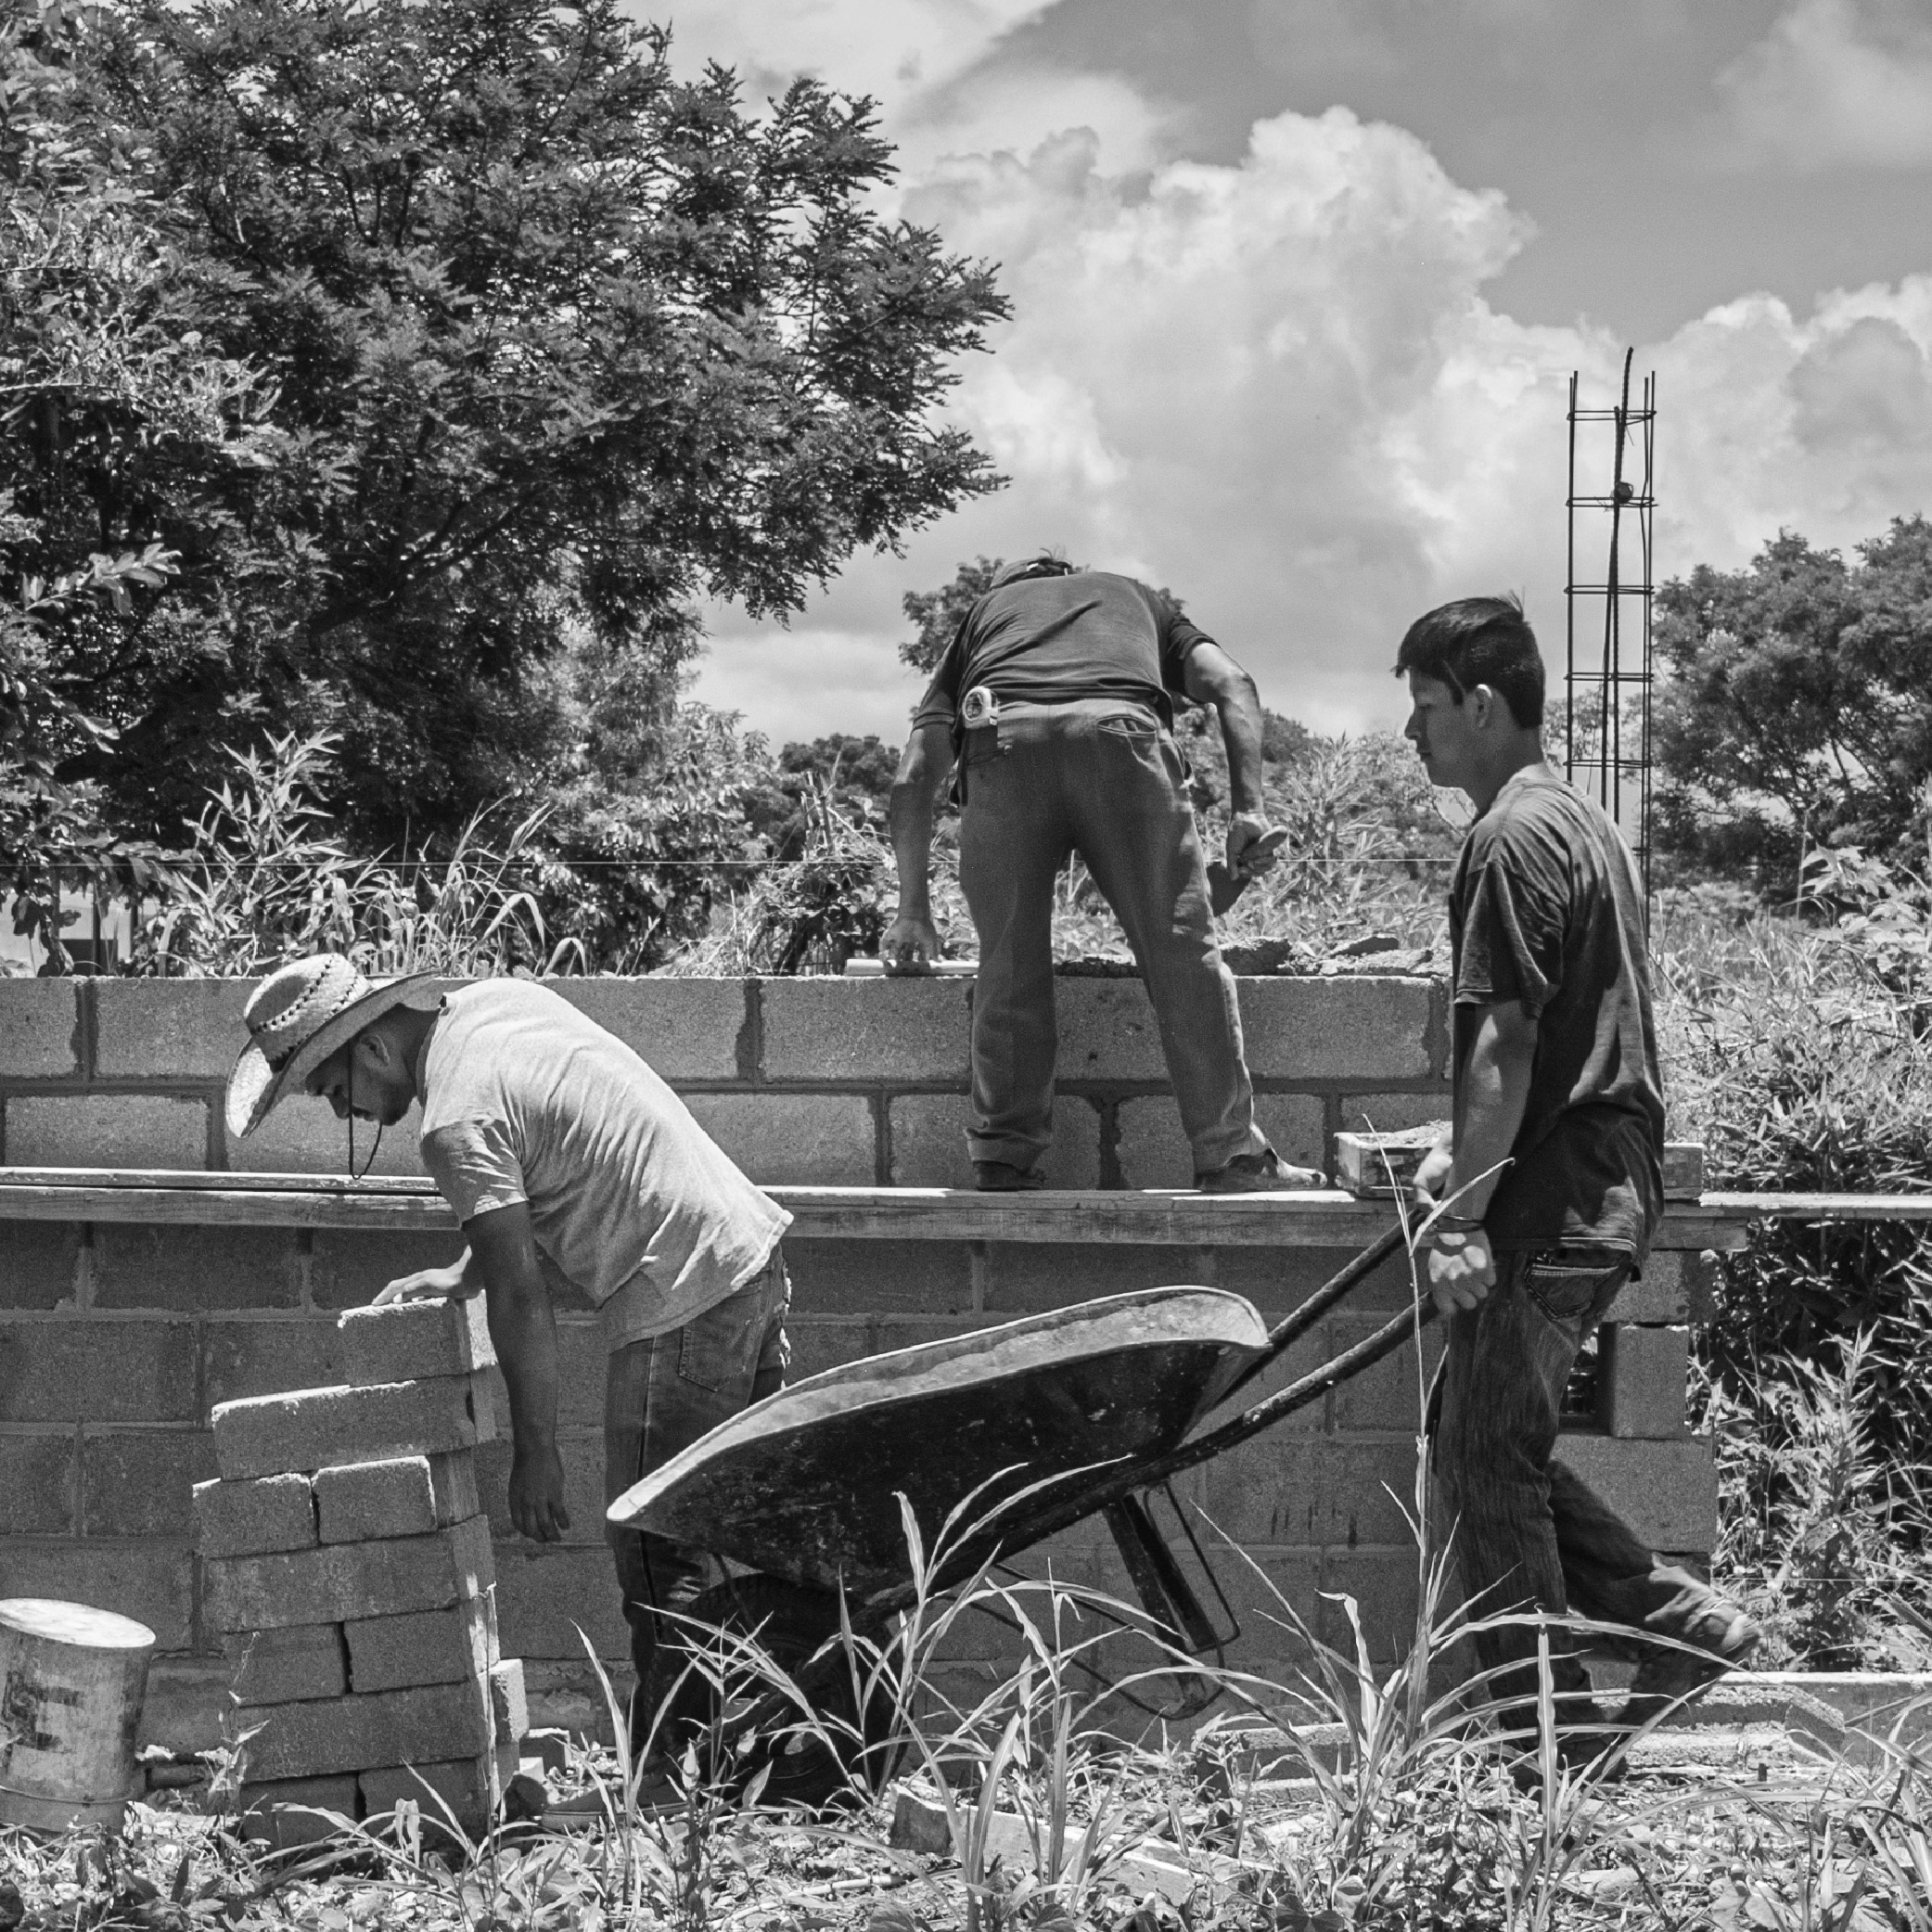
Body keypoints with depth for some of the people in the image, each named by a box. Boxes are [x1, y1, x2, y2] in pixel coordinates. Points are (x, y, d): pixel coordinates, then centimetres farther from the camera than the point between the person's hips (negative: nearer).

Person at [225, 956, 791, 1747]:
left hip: (683, 1306, -10)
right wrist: (461, 1274, 18)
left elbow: (521, 1297, -18)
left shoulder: (456, 1125, -17)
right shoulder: (497, 999, 11)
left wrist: (534, 1452, -11)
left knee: (659, 1567, -5)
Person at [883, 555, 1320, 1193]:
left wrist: (914, 910, 31)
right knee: (1181, 949, 6)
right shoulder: (1135, 598, 40)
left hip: (1003, 740, 1)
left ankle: (1004, 1159, 12)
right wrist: (1249, 807, 12)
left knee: (1010, 963, 11)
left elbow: (914, 778, 28)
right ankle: (1229, 1154, 7)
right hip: (1122, 729, -1)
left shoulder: (983, 613, 39)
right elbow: (1232, 684, 18)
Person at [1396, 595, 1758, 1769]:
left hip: (1553, 1200, -10)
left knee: (1490, 1461, -3)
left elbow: (1504, 1044, -19)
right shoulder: (1585, 824, 17)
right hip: (1614, 1186, 10)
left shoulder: (1513, 841, -14)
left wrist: (1463, 1217, -19)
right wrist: (1466, 1156, 24)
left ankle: (1557, 1746, 0)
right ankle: (1676, 1619, 13)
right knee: (1482, 1433, 16)